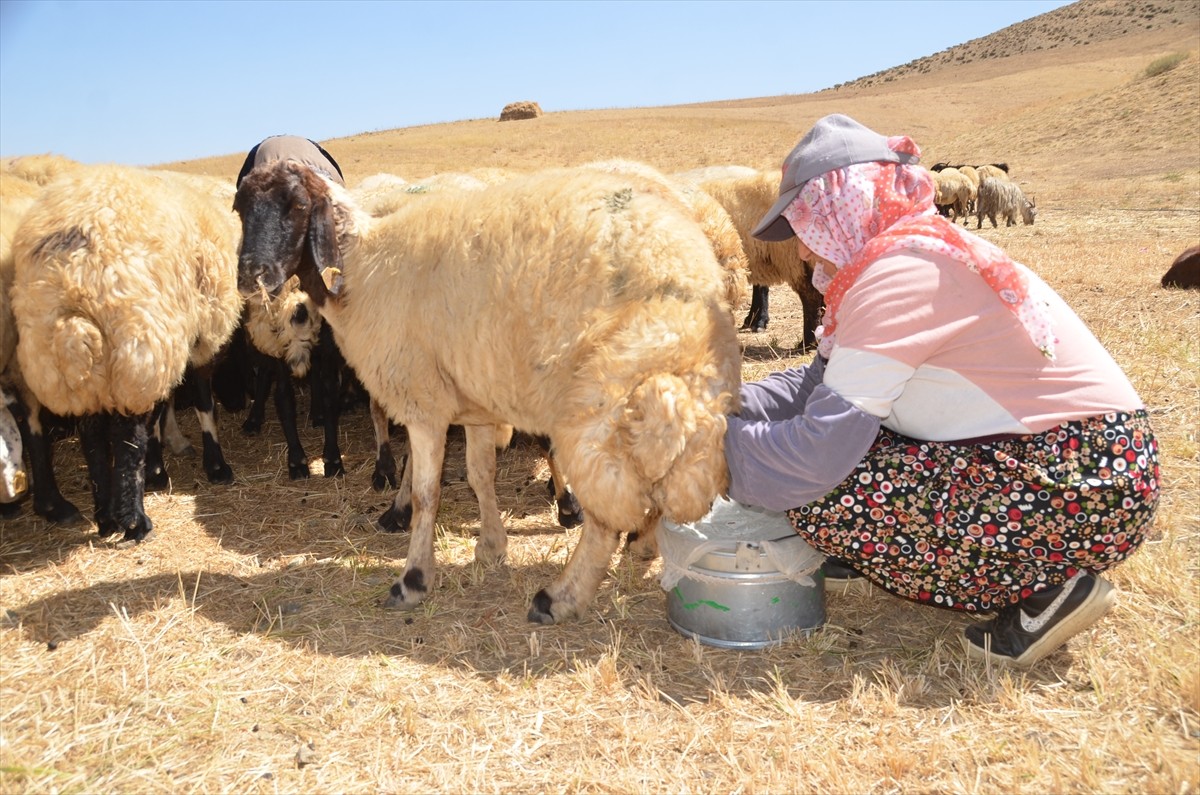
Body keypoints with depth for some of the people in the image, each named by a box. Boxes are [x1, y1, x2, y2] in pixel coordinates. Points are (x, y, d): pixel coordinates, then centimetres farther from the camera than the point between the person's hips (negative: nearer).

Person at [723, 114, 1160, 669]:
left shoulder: (902, 273, -20)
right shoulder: (914, 251, 10)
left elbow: (821, 450, -22)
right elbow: (820, 382, 12)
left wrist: (724, 443, -6)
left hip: (1085, 490, -10)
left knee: (821, 505, -13)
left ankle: (1045, 589, -3)